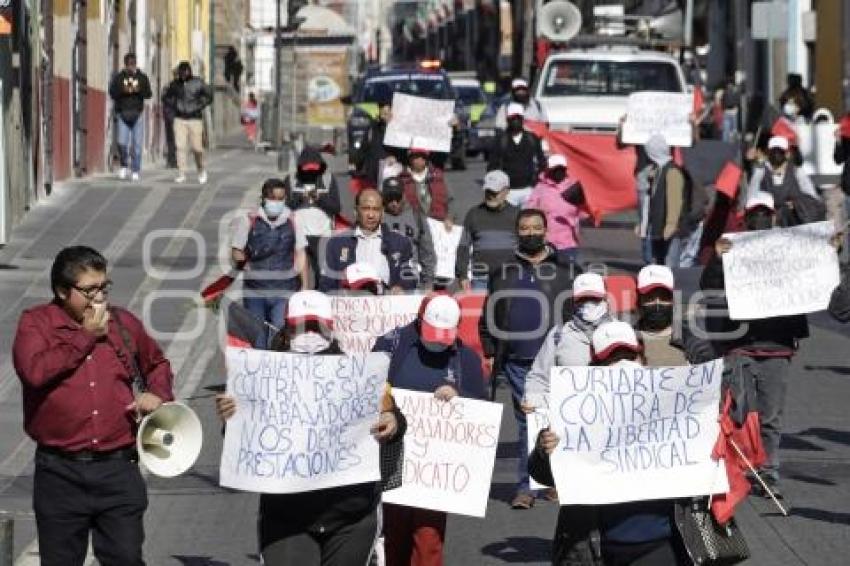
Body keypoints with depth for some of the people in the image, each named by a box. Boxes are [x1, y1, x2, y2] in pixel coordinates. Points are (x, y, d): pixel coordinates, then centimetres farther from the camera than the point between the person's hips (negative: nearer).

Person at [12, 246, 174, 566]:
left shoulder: (124, 323, 11)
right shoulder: (35, 323, 0)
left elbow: (156, 363, 29)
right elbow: (33, 370, -20)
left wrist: (159, 394, 7)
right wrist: (86, 335, -12)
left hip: (118, 469, 2)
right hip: (60, 473, -2)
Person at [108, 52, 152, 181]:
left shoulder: (142, 77, 7)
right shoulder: (118, 77, 6)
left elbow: (148, 93, 1)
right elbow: (112, 93, -2)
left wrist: (138, 90, -18)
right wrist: (123, 90, -19)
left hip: (137, 114, 1)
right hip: (122, 114, 0)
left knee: (137, 144, -2)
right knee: (122, 142, -9)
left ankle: (135, 171, 5)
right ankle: (123, 165, 15)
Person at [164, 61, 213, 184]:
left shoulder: (198, 83, -4)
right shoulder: (175, 84, 5)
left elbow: (209, 96, 3)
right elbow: (168, 96, 20)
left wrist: (199, 107, -7)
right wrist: (175, 106, 5)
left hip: (195, 119, -2)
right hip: (180, 119, 2)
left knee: (197, 148, -2)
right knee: (180, 146, -7)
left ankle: (201, 170, 23)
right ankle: (181, 174, -6)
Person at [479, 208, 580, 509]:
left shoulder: (567, 270, 7)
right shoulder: (503, 273, 12)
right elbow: (488, 317, 14)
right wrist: (490, 352, 7)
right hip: (518, 362, 1)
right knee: (527, 424, 0)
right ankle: (525, 487, 2)